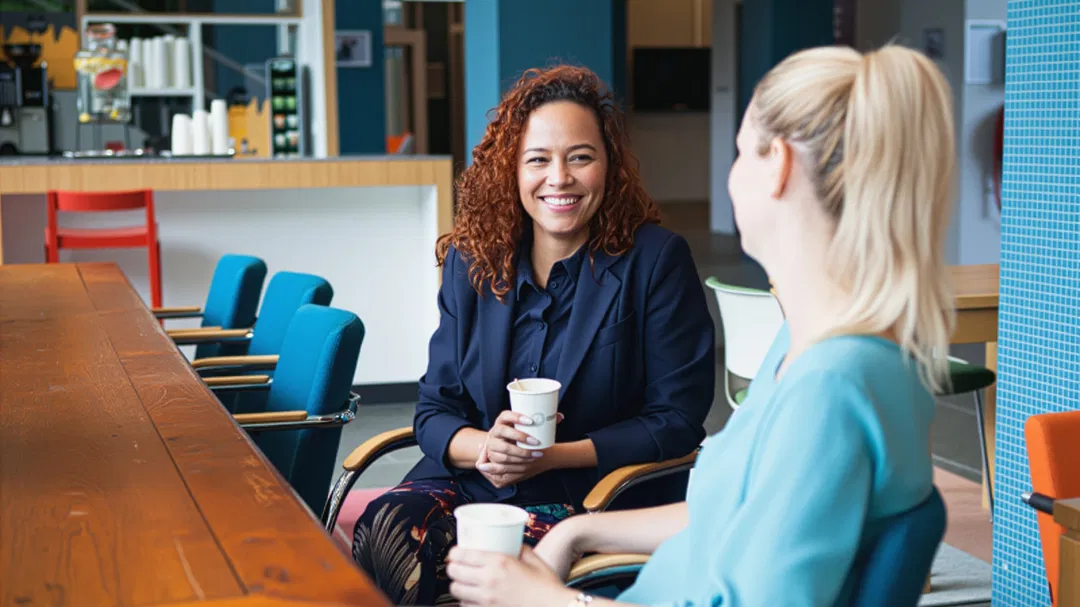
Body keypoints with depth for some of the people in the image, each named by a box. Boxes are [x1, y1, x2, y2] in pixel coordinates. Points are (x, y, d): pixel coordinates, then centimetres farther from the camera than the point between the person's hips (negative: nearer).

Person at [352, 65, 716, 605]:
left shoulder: (657, 261, -3)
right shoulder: (473, 261, 9)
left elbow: (676, 422, -5)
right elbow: (434, 409, 8)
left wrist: (554, 455, -16)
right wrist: (484, 447, -16)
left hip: (596, 496, -4)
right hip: (473, 480, 4)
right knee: (386, 529, -28)